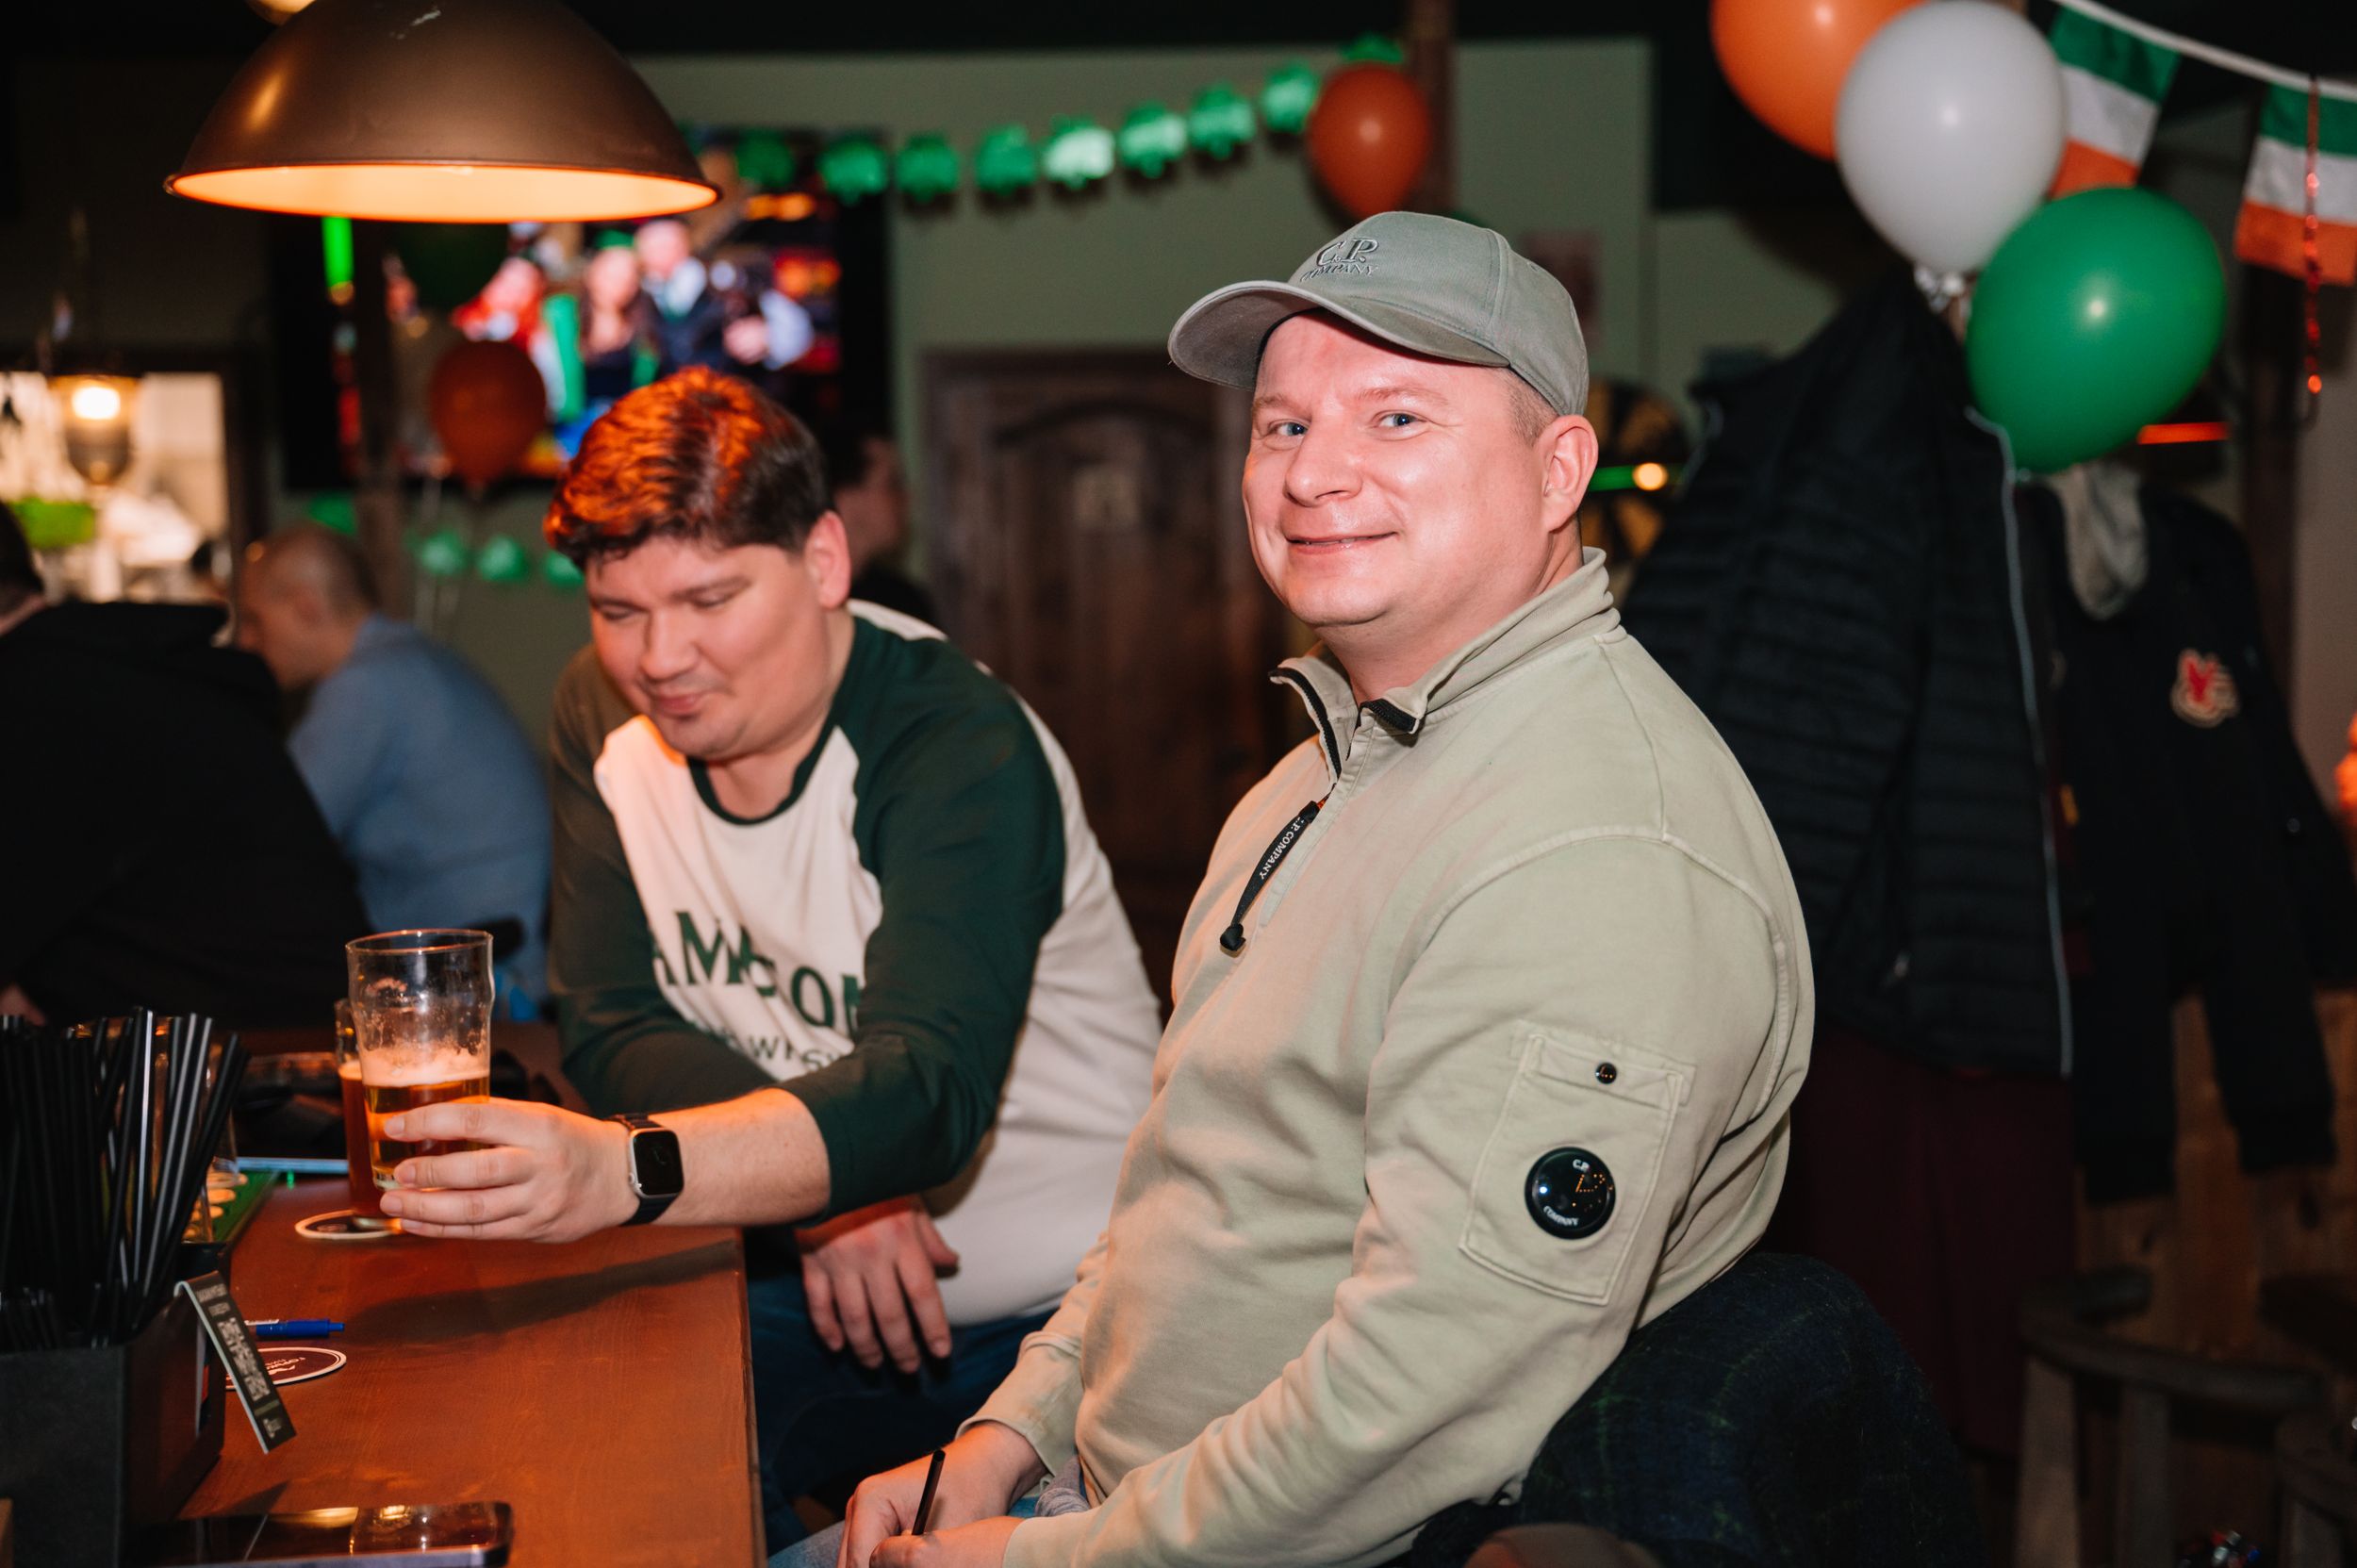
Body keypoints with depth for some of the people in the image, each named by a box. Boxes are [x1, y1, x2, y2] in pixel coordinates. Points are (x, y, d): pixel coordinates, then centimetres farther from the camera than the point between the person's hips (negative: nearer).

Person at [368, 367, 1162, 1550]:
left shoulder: (961, 749, -20)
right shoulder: (604, 713, 1)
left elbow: (928, 1090, -33)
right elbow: (616, 1030, -1)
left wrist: (622, 1171, -51)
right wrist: (824, 1167, -21)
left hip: (1059, 1316, -4)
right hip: (813, 1277, 4)